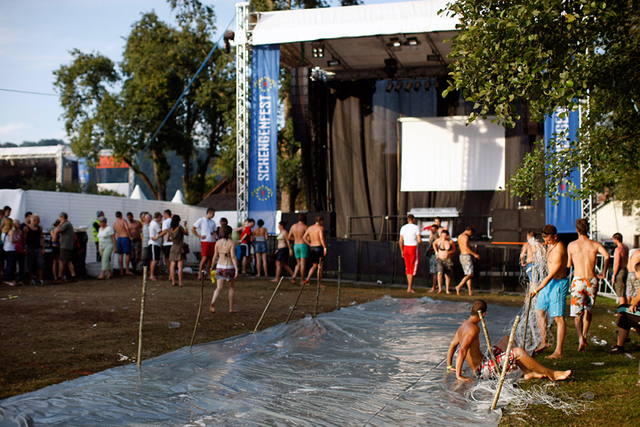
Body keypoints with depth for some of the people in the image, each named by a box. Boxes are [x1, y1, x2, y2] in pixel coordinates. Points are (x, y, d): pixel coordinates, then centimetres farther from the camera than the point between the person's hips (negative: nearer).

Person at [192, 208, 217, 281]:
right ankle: (200, 274, -7)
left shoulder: (213, 222, 16)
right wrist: (199, 236, -5)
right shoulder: (201, 220, 0)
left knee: (210, 258, 5)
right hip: (205, 241, -5)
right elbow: (192, 229, 0)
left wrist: (216, 239, 5)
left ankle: (208, 274, 11)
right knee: (204, 258, -12)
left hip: (212, 242, 5)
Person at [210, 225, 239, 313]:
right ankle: (231, 308, 22)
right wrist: (236, 269, -21)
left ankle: (213, 302, -28)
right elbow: (233, 256, -19)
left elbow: (215, 256, 5)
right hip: (230, 267, -3)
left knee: (219, 288, 1)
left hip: (219, 267, 3)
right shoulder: (232, 243, -10)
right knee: (231, 287, 17)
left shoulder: (218, 242, 3)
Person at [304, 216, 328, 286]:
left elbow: (304, 237, 7)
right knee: (320, 266, 2)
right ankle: (320, 283, 5)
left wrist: (310, 245, 10)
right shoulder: (321, 228, -10)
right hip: (319, 248, -6)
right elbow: (321, 238, -24)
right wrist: (325, 248, -20)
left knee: (314, 266, 15)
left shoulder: (310, 228, 10)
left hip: (311, 248, 6)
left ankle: (307, 279, -3)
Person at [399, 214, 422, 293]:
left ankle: (409, 286, 16)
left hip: (406, 248, 5)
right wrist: (418, 241, 8)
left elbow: (400, 241, 7)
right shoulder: (416, 227, -8)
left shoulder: (403, 228, 7)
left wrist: (402, 251, 16)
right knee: (413, 268, -1)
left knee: (408, 268, 13)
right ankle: (410, 288, -4)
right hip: (414, 248, -5)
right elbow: (419, 240, -15)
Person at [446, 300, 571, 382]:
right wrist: (458, 375, -28)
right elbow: (462, 351, -29)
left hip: (483, 362, 11)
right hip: (483, 370, -11)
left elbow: (452, 345, 19)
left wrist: (449, 366, 25)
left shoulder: (463, 325, 10)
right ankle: (551, 374, -8)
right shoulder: (474, 328, -20)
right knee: (518, 352, -20)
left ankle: (527, 372, 16)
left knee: (507, 340, 21)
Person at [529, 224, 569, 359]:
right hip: (549, 282, 10)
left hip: (558, 284, -10)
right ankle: (544, 342, 26)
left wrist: (536, 290, -19)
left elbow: (550, 276, -23)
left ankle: (559, 351, -4)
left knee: (559, 317, -6)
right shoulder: (551, 244, 4)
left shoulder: (559, 252, -27)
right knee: (539, 310, 14)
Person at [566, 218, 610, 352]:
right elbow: (606, 256, -15)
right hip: (592, 280, 1)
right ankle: (584, 335, 28)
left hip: (578, 281, -1)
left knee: (577, 312, 2)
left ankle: (581, 337, -20)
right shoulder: (595, 244, 2)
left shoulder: (571, 245, 2)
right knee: (588, 309, 22)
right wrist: (603, 272, -5)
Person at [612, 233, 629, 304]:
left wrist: (614, 275, -16)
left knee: (621, 294, -6)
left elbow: (617, 263, -20)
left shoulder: (618, 249, -17)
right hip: (625, 270, 9)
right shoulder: (626, 247, 11)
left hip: (619, 271, -9)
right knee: (623, 293, 17)